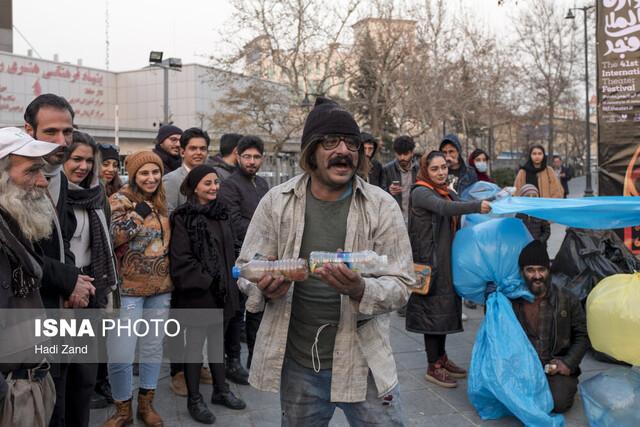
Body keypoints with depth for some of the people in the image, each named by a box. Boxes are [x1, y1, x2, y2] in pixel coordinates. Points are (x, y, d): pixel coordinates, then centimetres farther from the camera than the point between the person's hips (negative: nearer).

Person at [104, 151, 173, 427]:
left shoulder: (162, 204, 11)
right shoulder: (120, 200, -7)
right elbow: (108, 237, -22)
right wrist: (138, 214, -21)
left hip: (161, 288, 6)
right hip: (128, 288, -6)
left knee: (154, 347, 14)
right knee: (119, 356, -5)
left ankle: (146, 404, 31)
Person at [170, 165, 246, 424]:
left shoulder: (221, 213, 10)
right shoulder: (184, 218, -11)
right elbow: (181, 259, -16)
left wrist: (228, 281, 12)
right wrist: (205, 281, -16)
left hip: (222, 291, 7)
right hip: (197, 294, -6)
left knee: (217, 341, 18)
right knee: (195, 344, 5)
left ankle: (220, 390, 32)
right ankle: (194, 399, 19)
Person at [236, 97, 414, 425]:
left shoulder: (382, 207, -8)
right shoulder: (277, 201, -3)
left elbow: (401, 284, -8)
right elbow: (246, 265, 3)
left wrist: (360, 290, -30)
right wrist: (264, 288, -21)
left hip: (362, 362, -1)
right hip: (296, 364, 2)